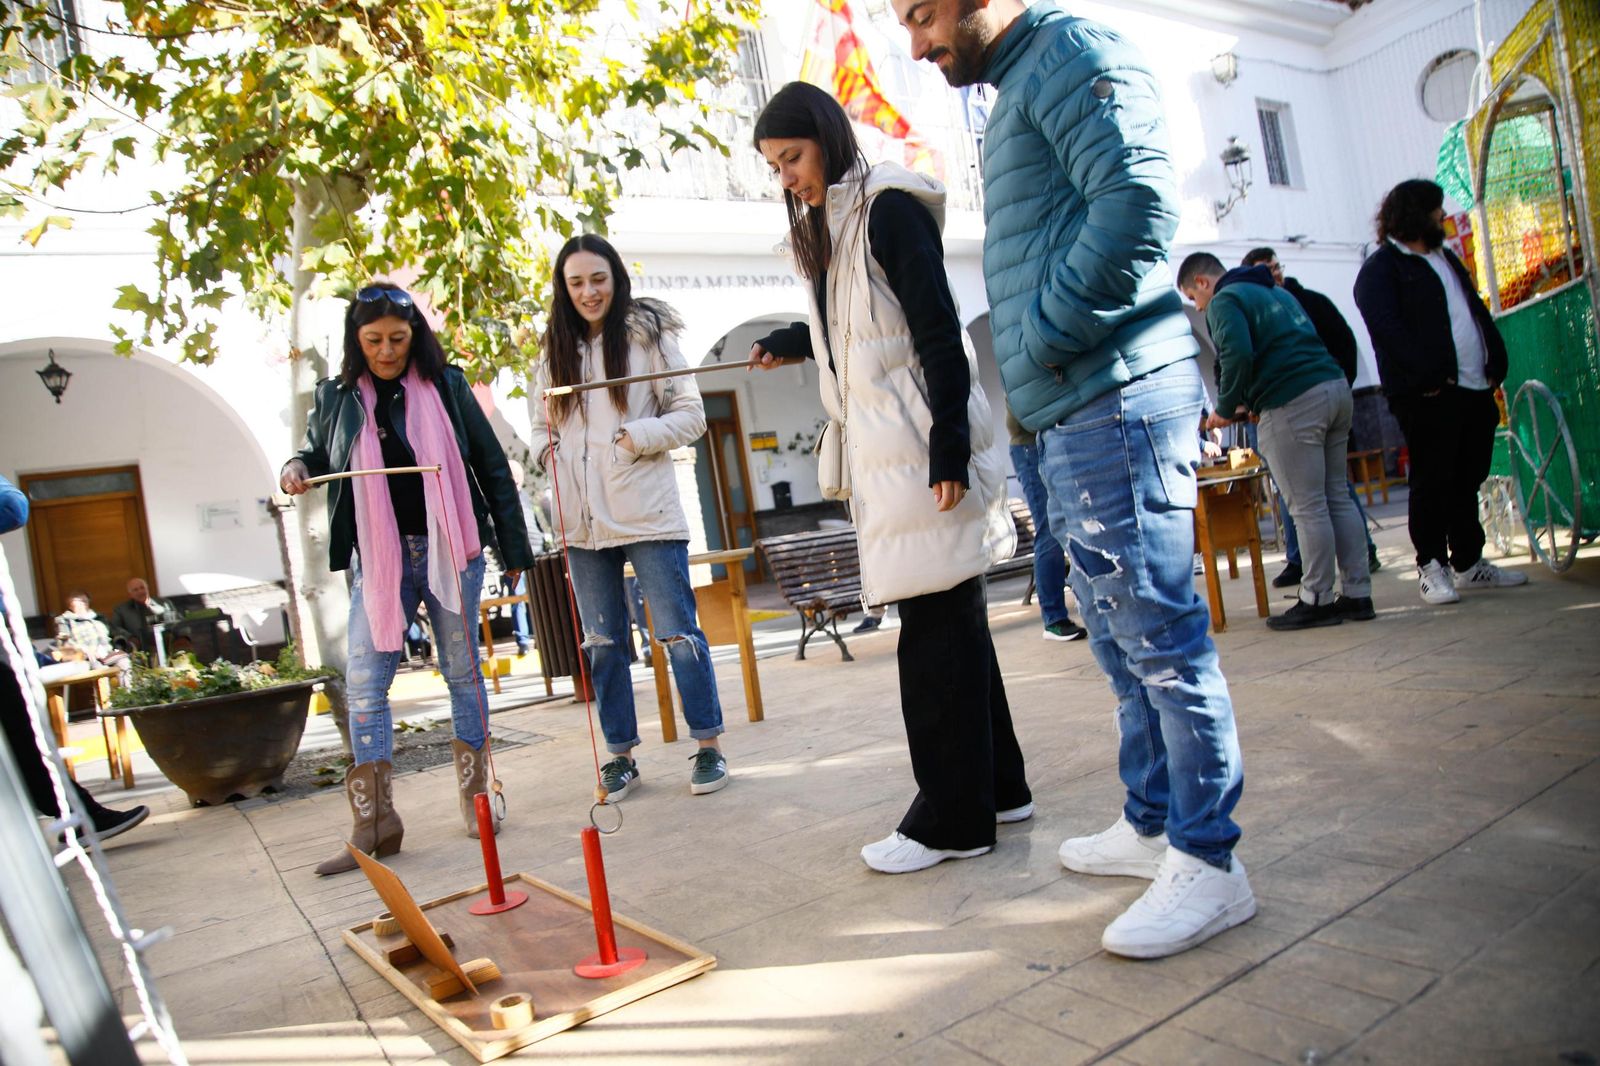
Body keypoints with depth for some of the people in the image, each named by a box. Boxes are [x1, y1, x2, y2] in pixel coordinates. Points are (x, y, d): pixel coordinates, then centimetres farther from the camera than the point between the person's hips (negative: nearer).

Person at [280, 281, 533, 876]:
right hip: (378, 557, 2)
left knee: (462, 671, 6)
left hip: (450, 547, -1)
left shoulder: (446, 385, 3)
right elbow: (316, 452, 23)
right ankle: (375, 825, 5)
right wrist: (296, 468, -3)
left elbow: (491, 465, 5)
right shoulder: (335, 397, 7)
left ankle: (476, 798, 20)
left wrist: (514, 547, 3)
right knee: (364, 682, -3)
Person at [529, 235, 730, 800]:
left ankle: (708, 746, 11)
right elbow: (541, 426, 22)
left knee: (678, 631, -1)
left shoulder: (649, 335, 1)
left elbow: (691, 415, -1)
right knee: (602, 642, 10)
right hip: (583, 520, 5)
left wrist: (637, 436, -15)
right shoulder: (554, 352, 14)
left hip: (647, 513, -4)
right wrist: (547, 449, -1)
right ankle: (621, 754, 22)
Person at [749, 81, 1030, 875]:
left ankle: (952, 820, 4)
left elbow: (938, 332, -14)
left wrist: (950, 450, -20)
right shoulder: (827, 227, 19)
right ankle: (998, 786, 23)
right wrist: (788, 345, 32)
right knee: (950, 623, 12)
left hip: (922, 446, -9)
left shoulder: (889, 208, -6)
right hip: (882, 449, 9)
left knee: (936, 627, -6)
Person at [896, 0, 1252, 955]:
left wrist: (1042, 338, -15)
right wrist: (1032, 360, 13)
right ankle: (1152, 824, 27)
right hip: (1073, 413, 10)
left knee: (1160, 632, -5)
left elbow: (1139, 202, -20)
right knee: (1124, 637, 15)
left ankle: (1210, 863, 7)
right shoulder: (1020, 90, 25)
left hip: (1120, 395, -10)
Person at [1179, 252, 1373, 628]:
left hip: (1293, 404, -9)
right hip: (1335, 386, 9)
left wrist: (1226, 408, -5)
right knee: (1338, 497, 12)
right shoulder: (1275, 291, 26)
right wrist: (1253, 402, 23)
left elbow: (1238, 355, -19)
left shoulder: (1224, 301, -3)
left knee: (1308, 506, -2)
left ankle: (1318, 600, 5)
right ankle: (1358, 593, 16)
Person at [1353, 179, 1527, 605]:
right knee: (1432, 481, -3)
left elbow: (1479, 313, 22)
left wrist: (1496, 365, 9)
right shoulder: (1380, 269, -4)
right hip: (1428, 395, -8)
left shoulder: (1446, 258, 23)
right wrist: (1430, 376, -22)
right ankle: (1431, 566, 5)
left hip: (1475, 389, 8)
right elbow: (1390, 332, -16)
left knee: (1467, 480, 13)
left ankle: (1469, 562, 22)